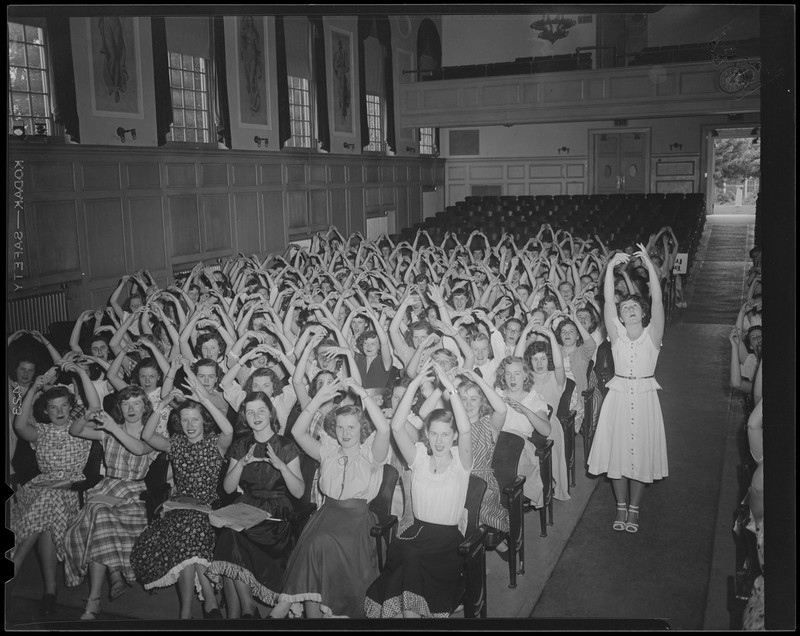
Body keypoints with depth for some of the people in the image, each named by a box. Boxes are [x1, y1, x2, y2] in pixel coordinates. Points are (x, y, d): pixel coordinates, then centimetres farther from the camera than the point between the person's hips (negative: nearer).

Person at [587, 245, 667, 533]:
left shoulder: (652, 334, -2)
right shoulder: (617, 334, 1)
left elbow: (657, 300, -14)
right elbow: (607, 300, -9)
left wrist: (650, 265, -22)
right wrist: (611, 266, -18)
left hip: (645, 397, -1)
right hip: (618, 396, 1)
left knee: (641, 452, 6)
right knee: (617, 450, 6)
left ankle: (634, 508, 22)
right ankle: (621, 506, 24)